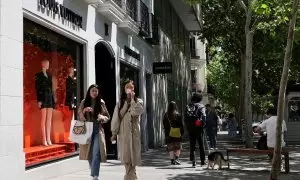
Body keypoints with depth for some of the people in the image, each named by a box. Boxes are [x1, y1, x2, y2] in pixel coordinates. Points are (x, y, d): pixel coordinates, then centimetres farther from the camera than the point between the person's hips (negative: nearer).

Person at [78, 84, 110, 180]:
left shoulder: (101, 103, 4)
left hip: (97, 130, -2)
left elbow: (107, 117, 9)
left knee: (96, 153, -12)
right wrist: (84, 111, -16)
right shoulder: (84, 102, 5)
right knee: (89, 152, 12)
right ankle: (93, 171, 33)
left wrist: (102, 117, -12)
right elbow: (79, 117, 3)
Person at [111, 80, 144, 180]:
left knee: (132, 155, -3)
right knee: (125, 156, -2)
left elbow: (135, 112, -15)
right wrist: (114, 133, 5)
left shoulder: (138, 102, 6)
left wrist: (132, 99, -7)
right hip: (123, 133, 1)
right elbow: (115, 118, 9)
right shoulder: (120, 103, 11)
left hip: (134, 132, -1)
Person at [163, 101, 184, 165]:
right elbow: (181, 125, -4)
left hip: (169, 133, 1)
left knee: (170, 147, 7)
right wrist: (182, 132, 4)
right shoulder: (178, 115, -5)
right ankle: (176, 158, -7)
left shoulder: (166, 115, 0)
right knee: (177, 146, 8)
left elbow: (164, 125, 4)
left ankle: (172, 160, 4)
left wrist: (166, 132, 10)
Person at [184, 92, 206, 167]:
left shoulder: (188, 106, 8)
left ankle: (193, 161, 2)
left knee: (192, 144, 7)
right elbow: (203, 116, -15)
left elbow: (185, 117, 7)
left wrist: (187, 126, 11)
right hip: (198, 127, -3)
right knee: (201, 144, 9)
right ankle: (202, 160, 14)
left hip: (190, 128, 3)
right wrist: (203, 124, -7)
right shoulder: (201, 106, -4)